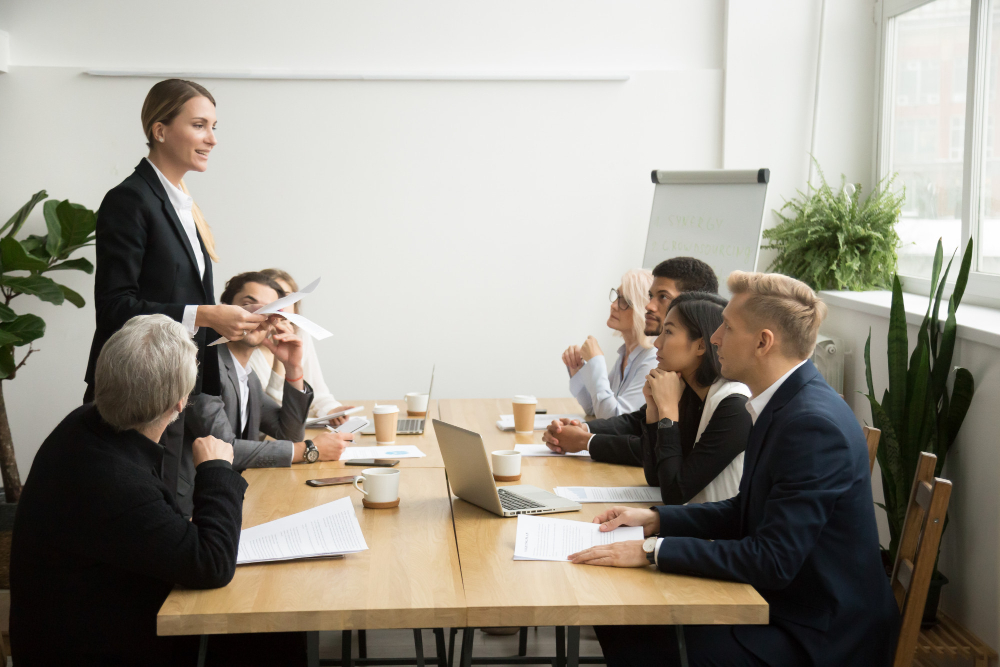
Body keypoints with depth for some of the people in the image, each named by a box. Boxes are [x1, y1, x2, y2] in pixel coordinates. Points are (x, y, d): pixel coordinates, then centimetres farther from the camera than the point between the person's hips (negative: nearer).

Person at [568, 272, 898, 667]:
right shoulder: (782, 405, 5)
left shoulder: (815, 424, -25)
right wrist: (655, 520, 4)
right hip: (778, 603, 9)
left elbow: (772, 560, -28)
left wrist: (652, 551, -25)